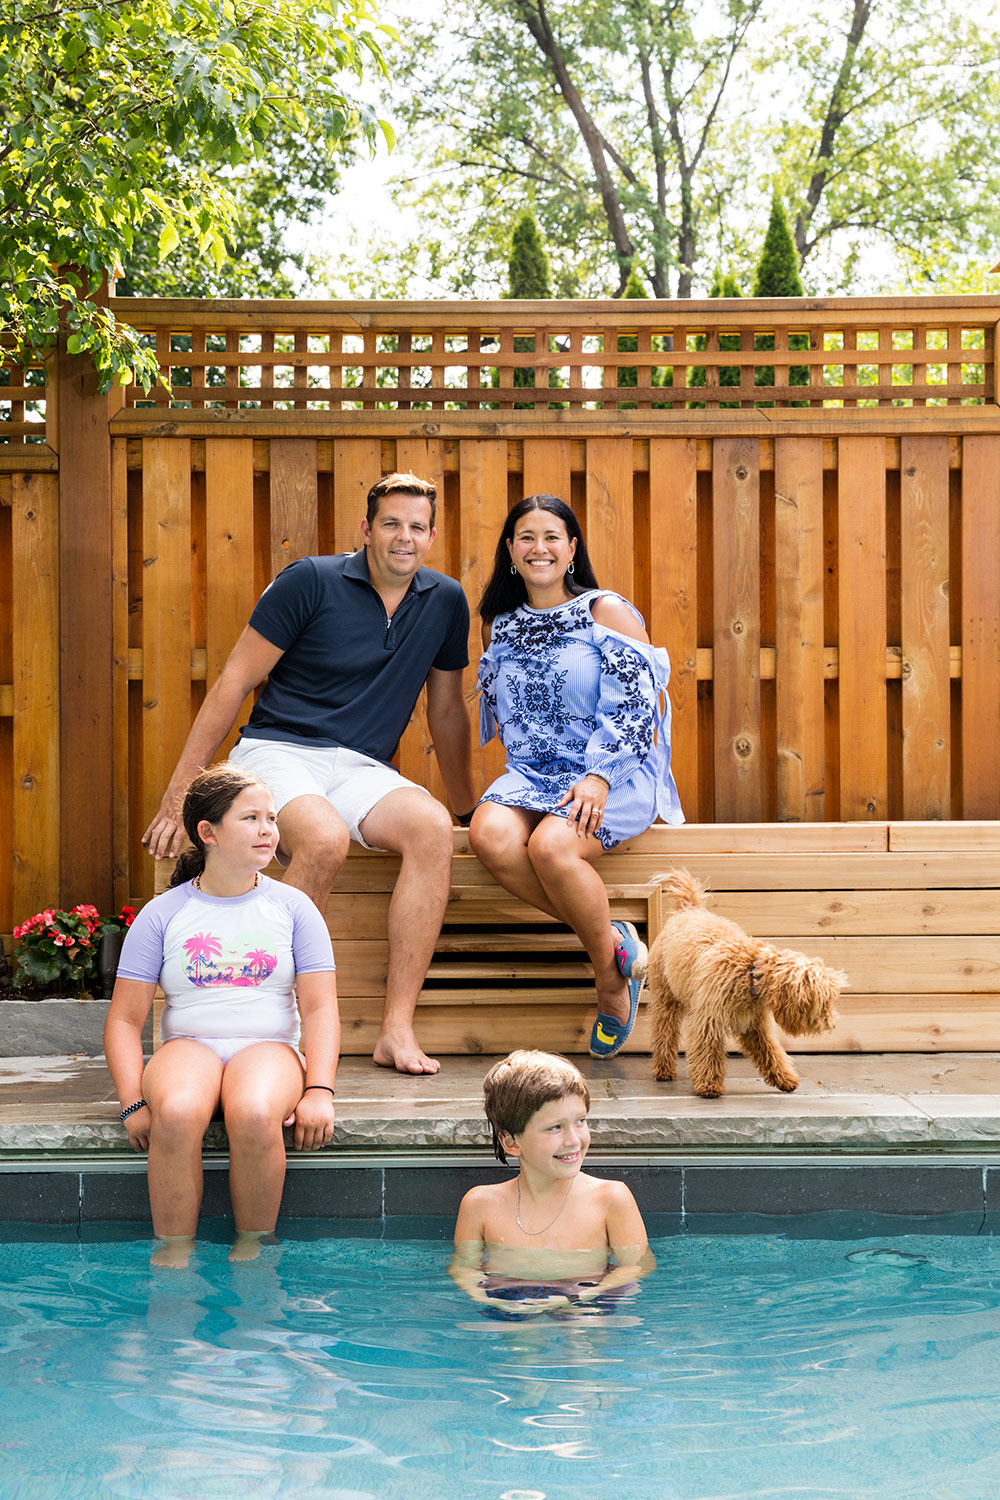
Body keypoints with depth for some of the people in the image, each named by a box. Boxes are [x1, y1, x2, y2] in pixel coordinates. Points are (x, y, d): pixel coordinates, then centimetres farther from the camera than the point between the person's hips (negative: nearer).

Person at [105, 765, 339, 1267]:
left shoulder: (292, 907, 8)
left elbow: (320, 1009, 3)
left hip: (268, 1047, 0)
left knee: (255, 1114, -36)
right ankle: (175, 1251, -23)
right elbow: (124, 1019, 4)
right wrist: (134, 1102, -10)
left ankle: (253, 1247, -17)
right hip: (188, 1045, 0)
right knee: (176, 1112, -36)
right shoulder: (162, 914, 6)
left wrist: (319, 1092, -12)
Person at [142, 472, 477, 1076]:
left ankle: (398, 1028, -30)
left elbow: (447, 709, 22)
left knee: (433, 827, -29)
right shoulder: (311, 582, -5)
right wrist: (180, 794, -6)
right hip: (277, 753, -4)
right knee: (325, 838, -37)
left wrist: (468, 807, 27)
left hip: (361, 770, 4)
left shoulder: (445, 601, 8)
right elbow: (235, 682, -4)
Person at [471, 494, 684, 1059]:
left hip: (617, 777, -5)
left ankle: (610, 968, -12)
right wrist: (522, 774, 9)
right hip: (531, 775, 5)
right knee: (490, 833, -30)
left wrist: (598, 777, -21)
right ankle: (614, 940, -18)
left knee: (551, 843, -36)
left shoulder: (607, 611, -1)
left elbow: (634, 705, -9)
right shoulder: (500, 625, 16)